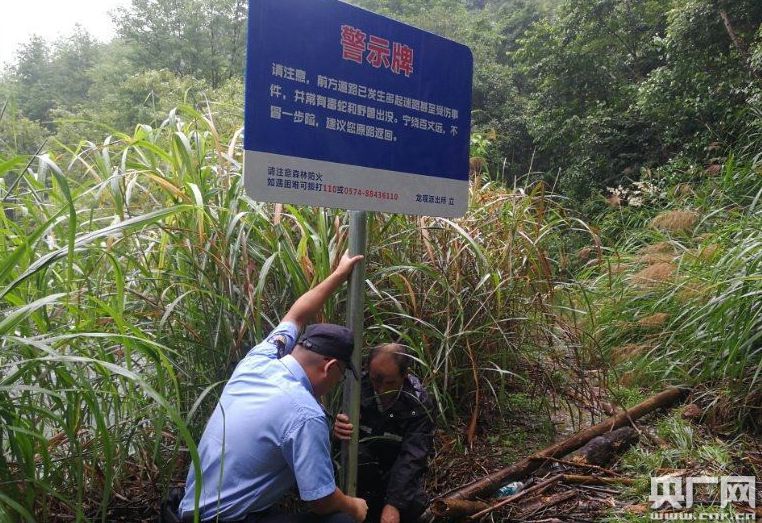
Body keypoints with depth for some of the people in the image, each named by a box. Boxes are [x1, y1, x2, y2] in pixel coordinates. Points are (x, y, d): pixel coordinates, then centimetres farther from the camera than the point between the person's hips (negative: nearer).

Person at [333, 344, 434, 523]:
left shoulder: (419, 404, -19)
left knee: (413, 505, -28)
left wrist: (393, 504, -34)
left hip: (397, 467, -1)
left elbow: (412, 457, -23)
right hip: (362, 462, 2)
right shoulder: (358, 387, -16)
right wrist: (337, 429, -41)